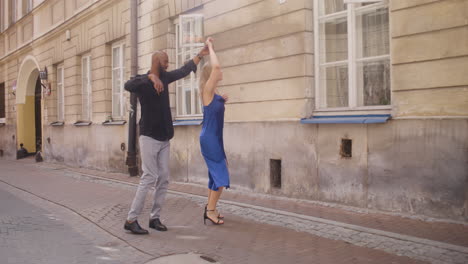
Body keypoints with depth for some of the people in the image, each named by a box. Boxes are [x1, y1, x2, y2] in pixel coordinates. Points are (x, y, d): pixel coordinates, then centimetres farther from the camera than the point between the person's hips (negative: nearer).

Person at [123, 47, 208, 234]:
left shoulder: (164, 77, 11)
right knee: (149, 177, -11)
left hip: (164, 138, 8)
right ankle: (131, 220, -5)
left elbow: (183, 71, 25)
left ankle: (155, 218, 13)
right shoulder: (143, 81, -10)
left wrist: (200, 55, 30)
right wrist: (151, 77, -41)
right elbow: (128, 85, -32)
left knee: (164, 179, 5)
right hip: (149, 137, -8)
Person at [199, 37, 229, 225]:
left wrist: (222, 101, 13)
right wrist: (210, 46, -16)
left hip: (215, 138, 9)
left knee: (216, 173, 13)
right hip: (209, 138, -9)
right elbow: (215, 66, -27)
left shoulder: (214, 93, 10)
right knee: (220, 174, -7)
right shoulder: (207, 90, -14)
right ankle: (210, 210, 2)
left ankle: (210, 209, 22)